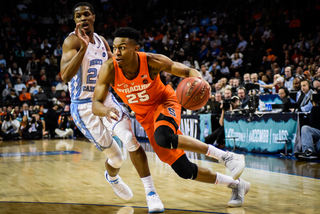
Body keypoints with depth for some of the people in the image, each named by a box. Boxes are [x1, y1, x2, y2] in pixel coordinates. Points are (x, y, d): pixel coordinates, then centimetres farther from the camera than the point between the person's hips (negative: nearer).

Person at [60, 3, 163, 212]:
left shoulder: (102, 41, 6)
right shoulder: (73, 40, -15)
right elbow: (65, 76, -30)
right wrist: (83, 48, -40)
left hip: (106, 99, 5)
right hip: (83, 106, -5)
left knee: (131, 140, -16)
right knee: (116, 157, 2)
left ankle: (151, 193, -6)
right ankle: (112, 177, 40)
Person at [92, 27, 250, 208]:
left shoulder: (151, 61, -25)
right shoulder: (109, 69, -20)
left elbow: (188, 71, -15)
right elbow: (96, 104, -20)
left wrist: (199, 81, -40)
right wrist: (106, 110, -45)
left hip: (164, 103, -3)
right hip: (145, 117, 4)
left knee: (163, 138, -40)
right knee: (184, 170, -1)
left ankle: (226, 156, -26)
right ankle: (236, 185, 18)